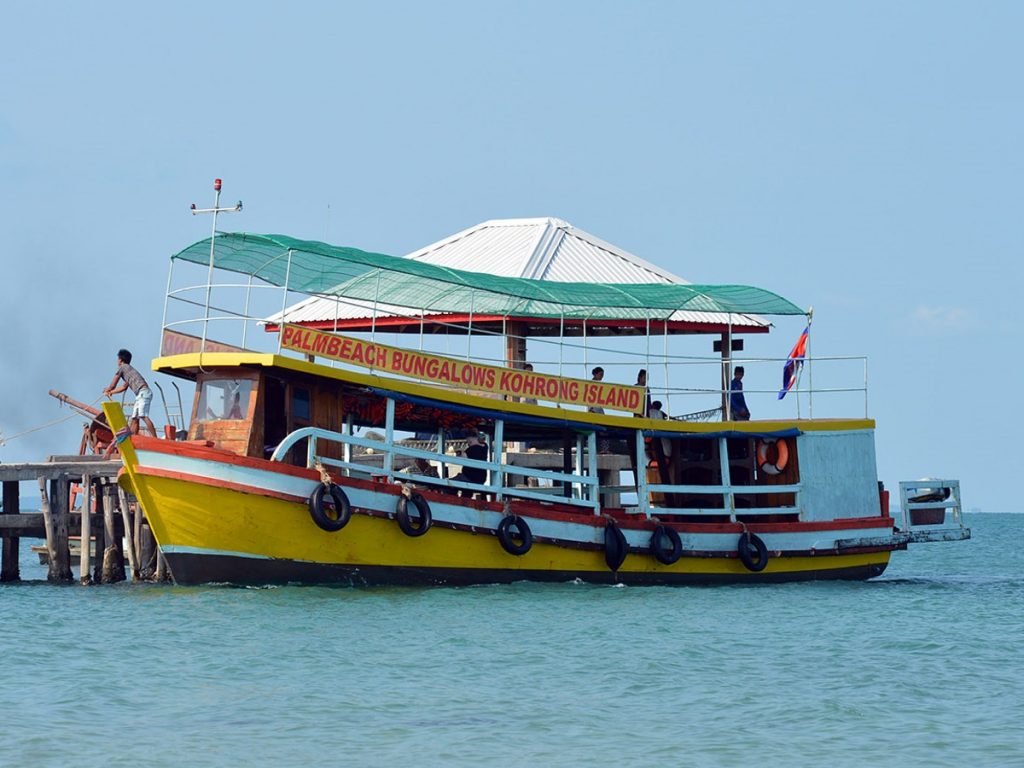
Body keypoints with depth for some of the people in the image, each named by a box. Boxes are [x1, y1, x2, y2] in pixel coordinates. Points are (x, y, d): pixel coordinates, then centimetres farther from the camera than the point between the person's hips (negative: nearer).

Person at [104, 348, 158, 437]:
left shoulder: (122, 368, 5)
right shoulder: (129, 369, 30)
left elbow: (113, 385, 10)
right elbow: (124, 387, 38)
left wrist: (106, 391, 31)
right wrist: (111, 392, 46)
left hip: (143, 392, -10)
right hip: (140, 395, 10)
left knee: (143, 416, -22)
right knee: (134, 418, 9)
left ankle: (155, 438, -33)